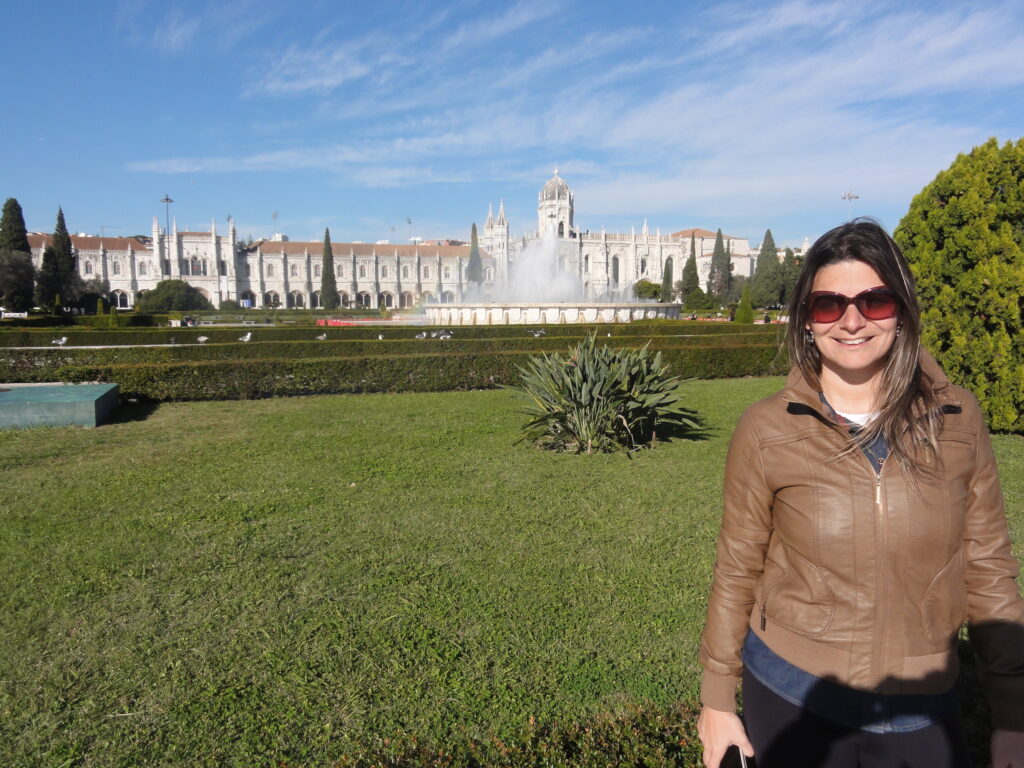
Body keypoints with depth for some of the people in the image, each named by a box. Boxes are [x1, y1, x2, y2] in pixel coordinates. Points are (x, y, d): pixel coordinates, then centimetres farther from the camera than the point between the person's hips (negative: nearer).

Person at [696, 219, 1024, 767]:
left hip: (925, 710, 2)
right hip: (791, 699, -1)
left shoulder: (957, 418, -7)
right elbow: (737, 572, -5)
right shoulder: (766, 430, -12)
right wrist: (717, 699, 2)